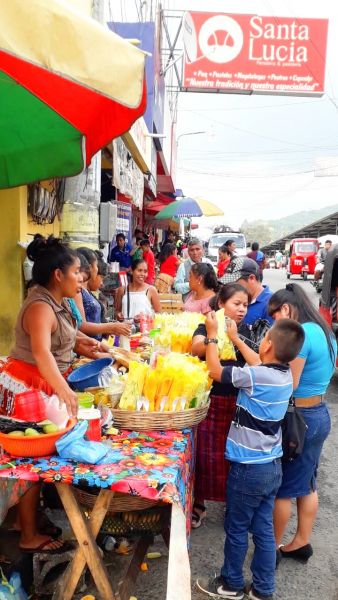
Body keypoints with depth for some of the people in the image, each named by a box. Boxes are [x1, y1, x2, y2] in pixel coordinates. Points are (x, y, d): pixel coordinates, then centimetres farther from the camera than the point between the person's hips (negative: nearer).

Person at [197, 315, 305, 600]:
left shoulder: (258, 376, -24)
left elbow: (215, 370, -12)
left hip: (249, 469, -7)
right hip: (272, 466, 7)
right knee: (264, 530, 17)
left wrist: (212, 335, 0)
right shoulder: (285, 375, -2)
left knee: (236, 529, 12)